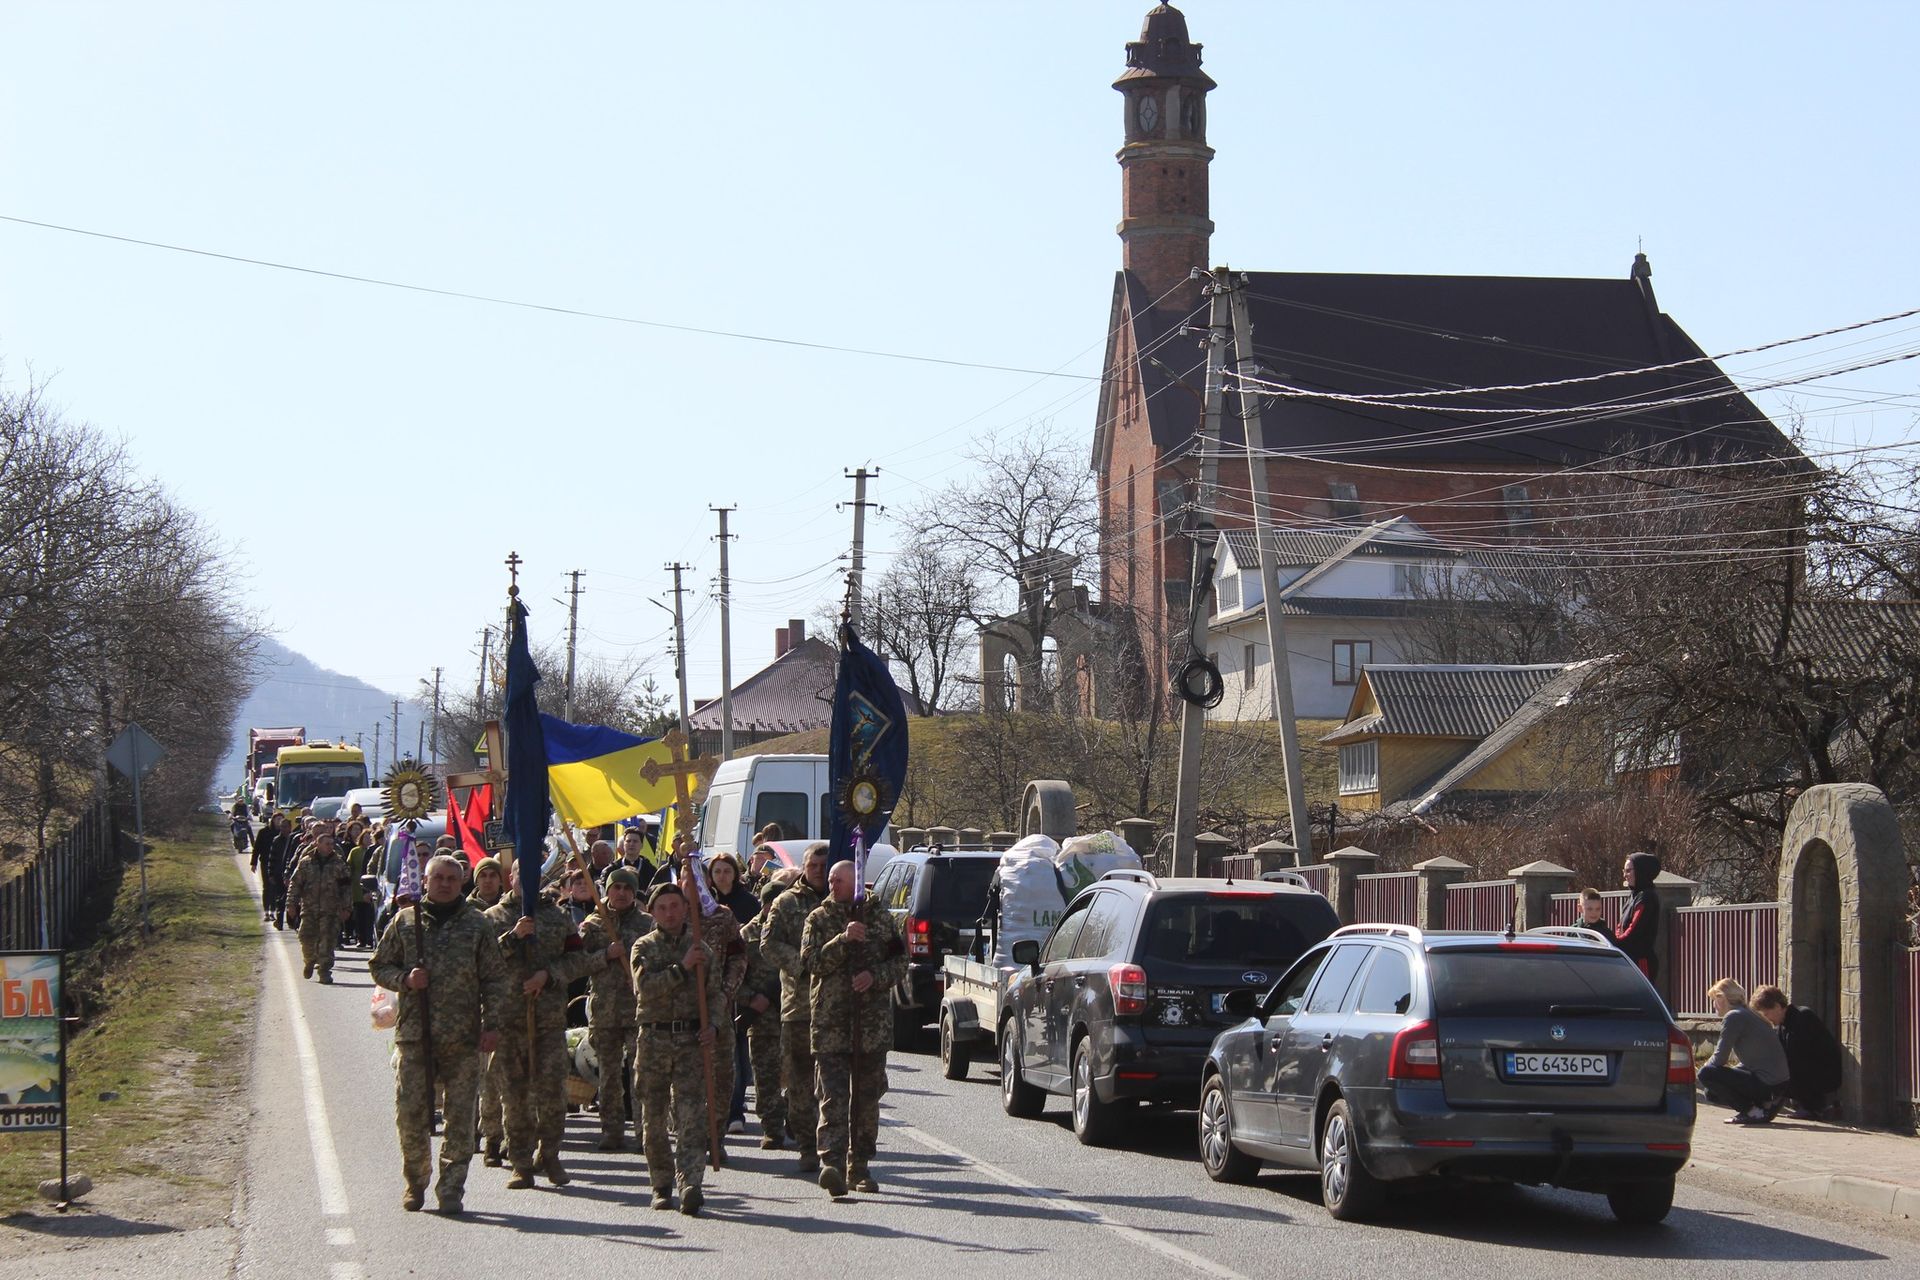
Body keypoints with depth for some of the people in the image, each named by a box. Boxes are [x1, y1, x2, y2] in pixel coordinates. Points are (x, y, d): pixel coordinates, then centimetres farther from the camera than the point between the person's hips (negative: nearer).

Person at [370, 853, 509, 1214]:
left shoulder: (477, 924, 7)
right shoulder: (404, 922, 8)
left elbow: (495, 978, 7)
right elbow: (379, 965, 13)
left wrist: (492, 1023, -1)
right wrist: (404, 979, -7)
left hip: (463, 1037, 0)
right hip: (414, 1035, 0)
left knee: (460, 1116, 0)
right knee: (410, 1114, 0)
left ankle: (451, 1188, 7)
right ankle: (415, 1184, 17)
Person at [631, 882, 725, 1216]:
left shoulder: (701, 948, 10)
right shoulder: (644, 948, 5)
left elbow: (715, 994, 13)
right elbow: (645, 987, -12)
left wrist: (712, 1026, -4)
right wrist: (681, 968, -17)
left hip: (691, 1039, 0)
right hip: (654, 1040, 0)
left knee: (691, 1117, -12)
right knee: (654, 1119, 6)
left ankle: (690, 1184, -21)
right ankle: (662, 1185, 18)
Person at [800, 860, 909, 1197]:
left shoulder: (879, 916, 10)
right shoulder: (819, 919, 7)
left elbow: (900, 961, 10)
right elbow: (811, 962, -6)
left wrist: (875, 976, -8)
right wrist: (843, 940, -19)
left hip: (873, 1020, 2)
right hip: (830, 1021, -2)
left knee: (867, 1096, 7)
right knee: (834, 1095, -13)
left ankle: (859, 1167, 17)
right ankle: (832, 1163, -23)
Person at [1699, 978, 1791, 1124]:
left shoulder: (1733, 1017, -12)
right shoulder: (1749, 1015, 19)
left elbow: (1720, 1057, -13)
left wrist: (1705, 1067, 8)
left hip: (1766, 1083, -10)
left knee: (1707, 1074, -13)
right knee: (1711, 1094, 17)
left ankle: (1753, 1111, -8)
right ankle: (1765, 1104, 10)